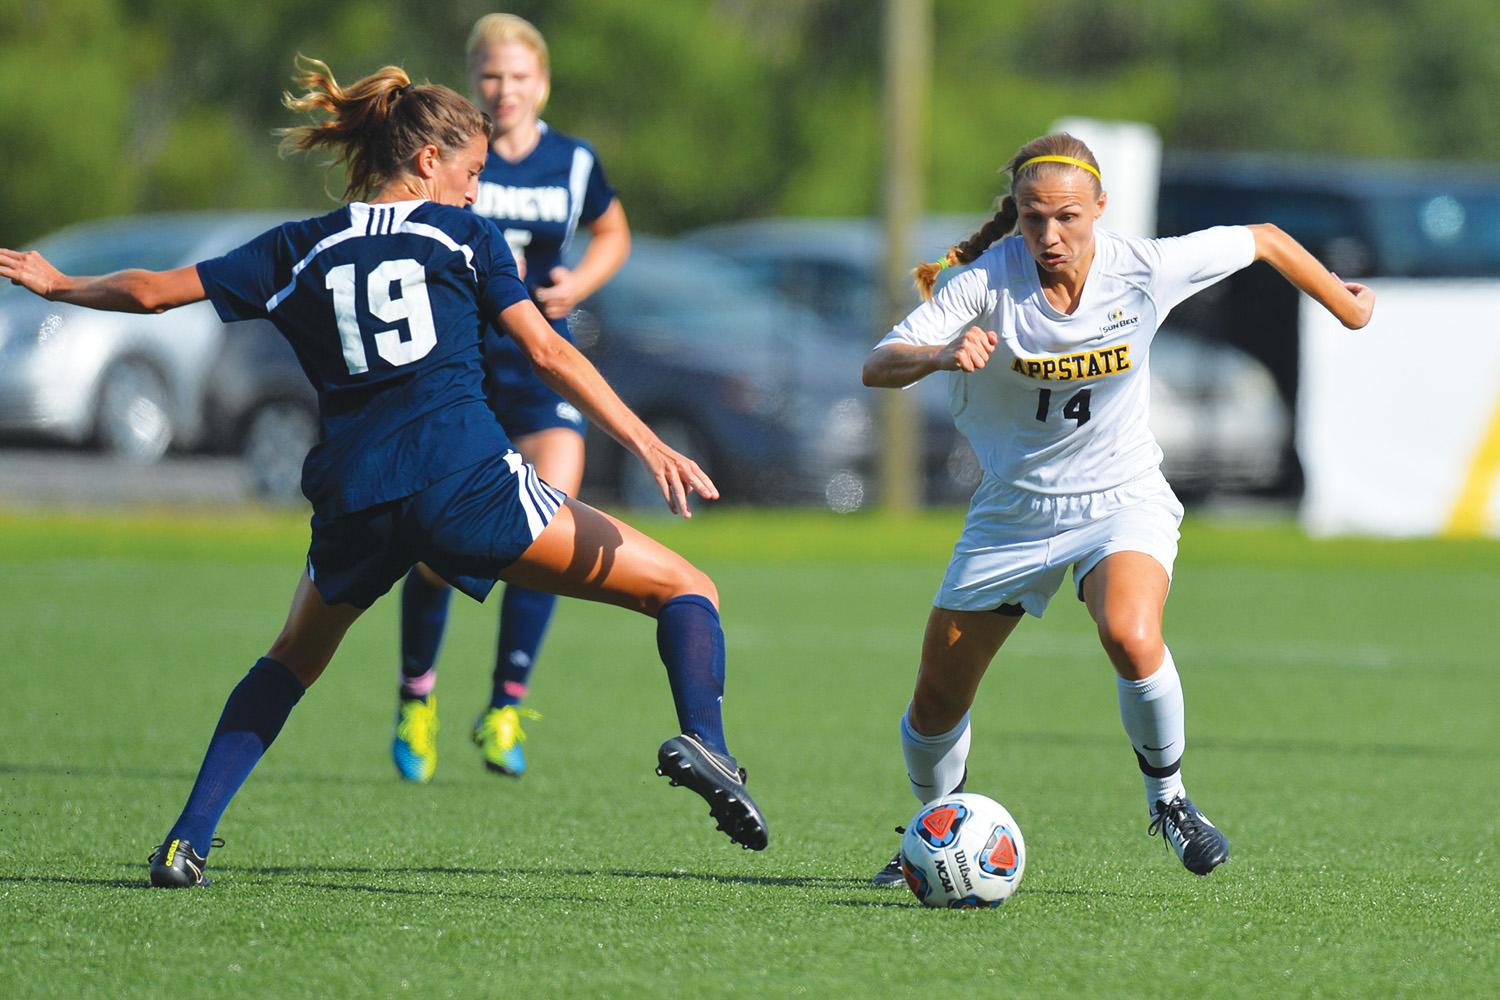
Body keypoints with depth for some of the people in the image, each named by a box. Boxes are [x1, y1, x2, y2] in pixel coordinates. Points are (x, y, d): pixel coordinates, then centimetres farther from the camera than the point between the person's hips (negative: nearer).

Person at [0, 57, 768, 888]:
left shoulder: (302, 249, 19)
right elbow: (547, 352, 2)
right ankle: (701, 740, -25)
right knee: (686, 590, 5)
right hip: (468, 481, -3)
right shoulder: (464, 235, 12)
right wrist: (648, 446, -3)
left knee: (293, 659, 32)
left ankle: (187, 841, 17)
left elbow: (153, 291, 15)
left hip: (351, 500, 3)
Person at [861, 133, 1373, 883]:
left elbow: (1264, 241, 1)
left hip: (1120, 500, -1)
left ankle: (1166, 795, -6)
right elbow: (876, 367, -26)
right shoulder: (987, 280, -18)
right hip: (1012, 507, 2)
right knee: (936, 702, 5)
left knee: (1132, 639, -33)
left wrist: (1345, 303, 14)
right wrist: (940, 355, -48)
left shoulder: (1145, 270, -17)